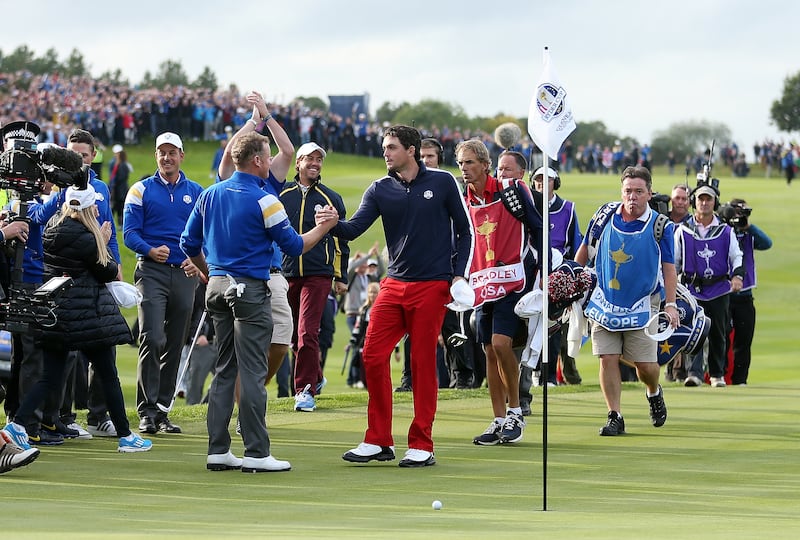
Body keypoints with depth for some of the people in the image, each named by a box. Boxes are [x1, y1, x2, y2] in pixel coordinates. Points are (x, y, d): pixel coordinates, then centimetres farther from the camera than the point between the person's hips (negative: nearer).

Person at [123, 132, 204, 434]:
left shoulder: (197, 193, 13)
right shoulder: (141, 191, 5)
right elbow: (129, 232, -1)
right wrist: (150, 251, -20)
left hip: (185, 274, 3)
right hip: (152, 272, -3)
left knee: (175, 345, 5)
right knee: (152, 339, -16)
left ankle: (162, 409, 13)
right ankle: (147, 411, -13)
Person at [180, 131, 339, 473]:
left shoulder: (210, 195, 8)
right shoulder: (263, 200, -11)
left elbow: (189, 243, 13)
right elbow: (294, 246, -6)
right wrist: (323, 227, 8)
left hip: (217, 287, 7)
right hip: (250, 290, -7)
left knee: (224, 370, 11)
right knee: (252, 373, -5)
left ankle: (218, 450, 10)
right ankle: (256, 453, -5)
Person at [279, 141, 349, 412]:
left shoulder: (331, 199, 8)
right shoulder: (280, 194, 8)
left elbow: (340, 240, 12)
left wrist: (341, 277, 9)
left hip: (318, 275, -2)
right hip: (285, 274, 2)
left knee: (306, 333, -14)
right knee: (294, 335, 9)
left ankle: (305, 390, -11)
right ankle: (315, 377, 31)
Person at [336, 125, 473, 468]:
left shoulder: (442, 183, 0)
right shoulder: (380, 190, 6)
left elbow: (464, 231, 5)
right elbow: (354, 228, -5)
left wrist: (458, 275, -4)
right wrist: (333, 224, -27)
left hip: (432, 286, -4)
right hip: (394, 285, 4)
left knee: (423, 363, -2)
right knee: (373, 356, -4)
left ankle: (421, 446, 5)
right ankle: (378, 442, 5)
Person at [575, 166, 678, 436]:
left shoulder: (660, 226, -7)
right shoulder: (605, 215, -2)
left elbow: (669, 268, -4)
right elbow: (584, 251, 11)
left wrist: (670, 304, -12)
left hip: (642, 305, -2)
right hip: (605, 301, 2)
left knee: (645, 364, -2)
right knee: (607, 359, -5)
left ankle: (654, 393, 31)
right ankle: (615, 417, 2)